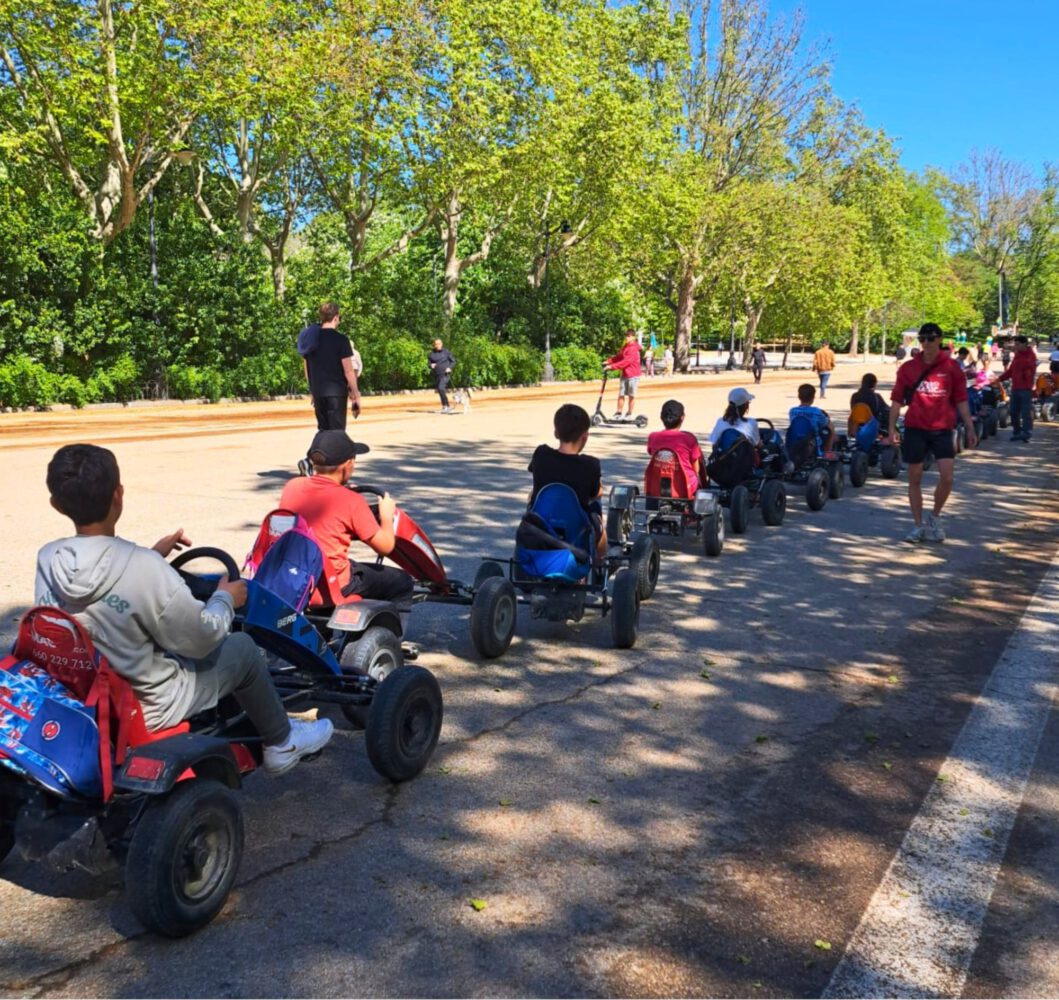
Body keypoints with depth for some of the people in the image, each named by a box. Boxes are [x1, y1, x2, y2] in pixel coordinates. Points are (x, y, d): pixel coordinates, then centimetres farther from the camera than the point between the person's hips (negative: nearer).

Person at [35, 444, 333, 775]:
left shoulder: (47, 560, -11)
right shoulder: (144, 568, -31)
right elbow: (201, 638, -19)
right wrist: (225, 599, -1)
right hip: (146, 709, -6)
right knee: (243, 648, 13)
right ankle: (281, 743, 32)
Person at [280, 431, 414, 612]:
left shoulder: (291, 487, 0)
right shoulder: (351, 501, -15)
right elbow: (385, 547, -8)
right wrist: (387, 516, 9)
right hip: (330, 591, -7)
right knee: (402, 583, 13)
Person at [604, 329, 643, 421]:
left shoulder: (633, 349, -16)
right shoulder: (624, 347, 14)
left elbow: (625, 361, -24)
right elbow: (618, 357, 16)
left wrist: (612, 366, -27)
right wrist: (609, 361, -1)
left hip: (633, 375, -7)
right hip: (624, 374, 7)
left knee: (631, 395, 3)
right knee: (621, 394, 3)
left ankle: (629, 414, 12)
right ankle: (619, 414, 7)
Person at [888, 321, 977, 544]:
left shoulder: (951, 367, 2)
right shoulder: (908, 368, 3)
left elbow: (961, 400, 5)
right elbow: (897, 399, 6)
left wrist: (970, 429, 2)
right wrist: (892, 428, 0)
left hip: (942, 429, -1)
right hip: (915, 428, 1)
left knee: (946, 478, -10)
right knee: (914, 479, 5)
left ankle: (934, 517, 14)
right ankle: (918, 525, 17)